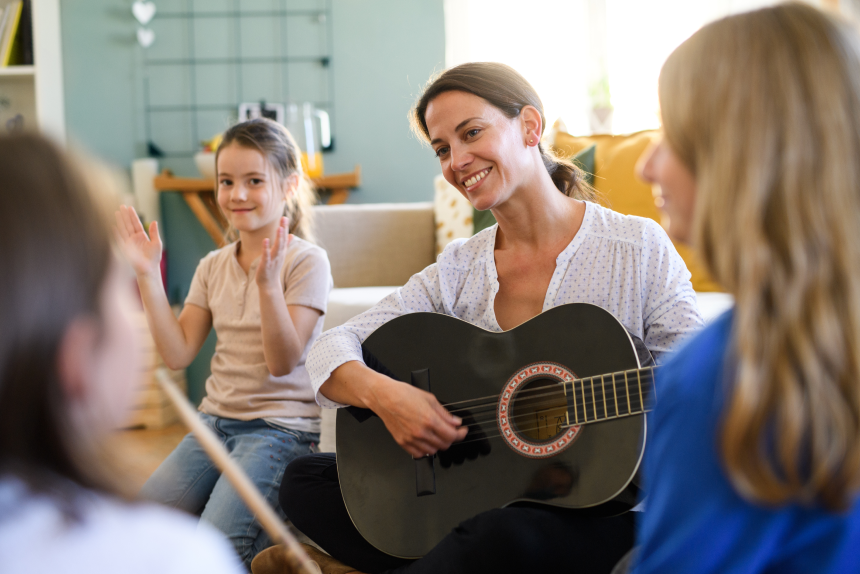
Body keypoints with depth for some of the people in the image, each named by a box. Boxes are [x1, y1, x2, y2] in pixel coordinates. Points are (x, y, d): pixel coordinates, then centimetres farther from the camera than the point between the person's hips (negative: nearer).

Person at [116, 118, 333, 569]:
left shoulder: (306, 261, -8)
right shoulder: (213, 266, 10)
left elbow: (282, 362, -15)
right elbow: (178, 354, 3)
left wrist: (267, 281, -28)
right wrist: (148, 276, -2)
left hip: (278, 427, -6)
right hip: (215, 421, 6)